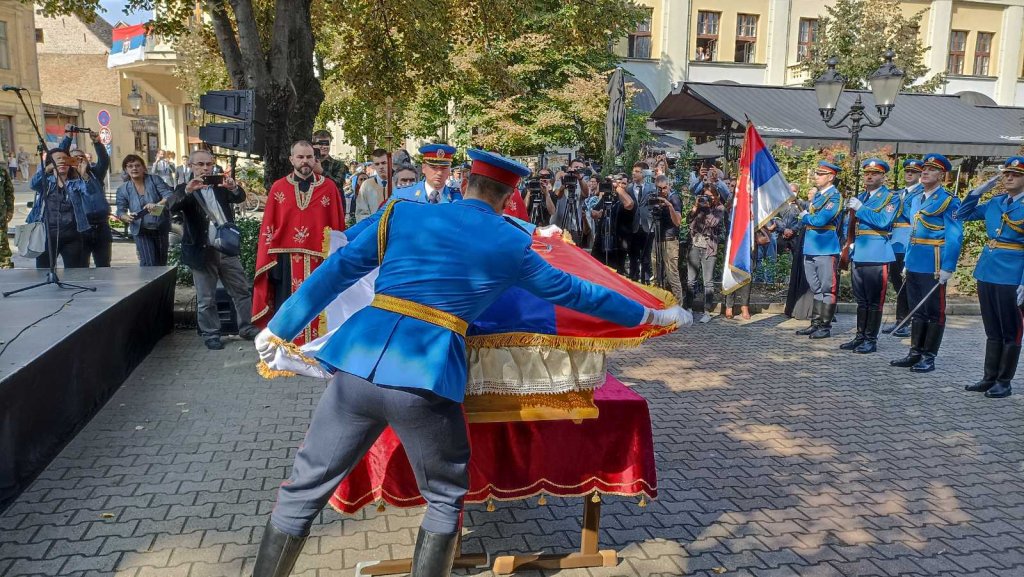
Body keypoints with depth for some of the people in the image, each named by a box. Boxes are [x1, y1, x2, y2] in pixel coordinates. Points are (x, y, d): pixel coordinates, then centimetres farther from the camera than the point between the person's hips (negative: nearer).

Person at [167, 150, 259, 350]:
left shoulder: (221, 186, 10)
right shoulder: (185, 189, 0)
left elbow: (240, 198, -5)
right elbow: (171, 206, -18)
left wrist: (234, 187, -28)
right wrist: (188, 190, -37)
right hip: (202, 251, -3)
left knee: (242, 290, 8)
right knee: (206, 298, 5)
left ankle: (246, 328, 20)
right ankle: (211, 335, 16)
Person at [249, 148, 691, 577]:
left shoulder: (402, 213, 13)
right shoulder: (513, 245, 11)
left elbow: (334, 274, 13)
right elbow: (572, 292, 21)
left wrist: (279, 329, 23)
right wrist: (651, 315, 35)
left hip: (358, 366, 2)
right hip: (424, 381, -2)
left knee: (303, 491, 17)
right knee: (445, 498, 22)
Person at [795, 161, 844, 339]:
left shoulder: (834, 196, -11)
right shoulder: (818, 195, 16)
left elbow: (820, 220, -20)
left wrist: (805, 216, -5)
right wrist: (806, 215, 1)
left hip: (826, 249, -9)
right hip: (811, 249, 9)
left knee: (827, 289, 0)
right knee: (816, 289, 14)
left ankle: (825, 327, 6)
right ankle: (815, 324, 21)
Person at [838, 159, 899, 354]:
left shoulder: (891, 198, -1)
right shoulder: (860, 197, 18)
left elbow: (883, 221, -17)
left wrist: (860, 208, -18)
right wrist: (850, 243, 7)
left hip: (876, 255, -6)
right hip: (858, 254, 6)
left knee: (874, 300, -1)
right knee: (861, 299, 12)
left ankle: (871, 339, 6)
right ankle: (860, 336, 19)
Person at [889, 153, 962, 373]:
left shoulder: (949, 201, -7)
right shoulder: (915, 200, 15)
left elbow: (954, 237, -12)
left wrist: (947, 268, -18)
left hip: (934, 265, -7)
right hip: (915, 263, 7)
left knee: (934, 311, 2)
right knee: (916, 310, 12)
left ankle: (929, 357, 9)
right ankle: (915, 353, 20)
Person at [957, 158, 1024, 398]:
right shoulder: (994, 203, 9)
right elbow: (962, 215, 20)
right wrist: (978, 191, 7)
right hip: (987, 272, 6)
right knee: (992, 332, 13)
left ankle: (1004, 382, 13)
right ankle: (989, 378, 22)